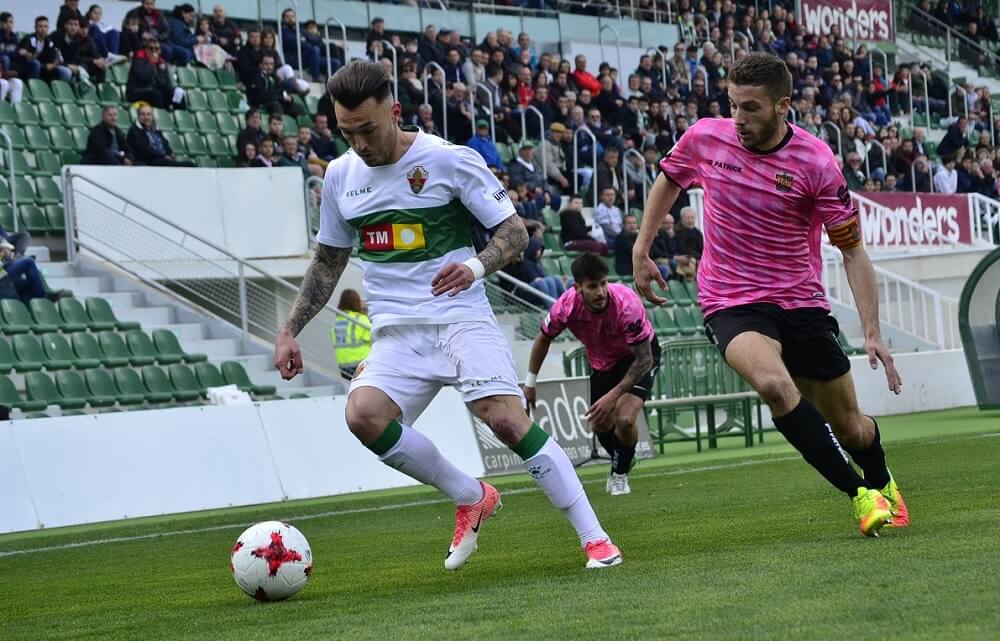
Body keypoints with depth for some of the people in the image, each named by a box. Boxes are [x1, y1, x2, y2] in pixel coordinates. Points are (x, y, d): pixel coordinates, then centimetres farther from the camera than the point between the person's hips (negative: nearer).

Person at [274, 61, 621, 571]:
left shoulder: (450, 160, -6)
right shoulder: (340, 176, 9)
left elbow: (514, 232, -3)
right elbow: (328, 262, 22)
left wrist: (476, 265, -23)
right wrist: (290, 330, 14)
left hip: (461, 318, -4)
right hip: (396, 332, 4)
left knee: (508, 419, -22)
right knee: (363, 415, -23)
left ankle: (594, 538, -10)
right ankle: (471, 498, -2)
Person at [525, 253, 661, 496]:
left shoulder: (627, 306, -38)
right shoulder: (566, 306, -28)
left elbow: (644, 359, -30)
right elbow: (543, 338, -5)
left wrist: (613, 396, -34)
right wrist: (530, 383, -1)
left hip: (638, 357, -4)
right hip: (602, 362, 4)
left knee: (624, 419, -22)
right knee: (600, 426, 6)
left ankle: (620, 472, 8)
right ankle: (622, 460, 41)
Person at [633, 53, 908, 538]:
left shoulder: (816, 162, -13)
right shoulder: (705, 138, -6)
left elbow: (852, 251, -7)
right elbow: (669, 181, 17)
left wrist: (872, 332, -14)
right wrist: (641, 250, 11)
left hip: (801, 302, 0)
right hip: (730, 304, 0)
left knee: (850, 428, 8)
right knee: (774, 383, -32)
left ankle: (882, 485, 44)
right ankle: (859, 495, -24)